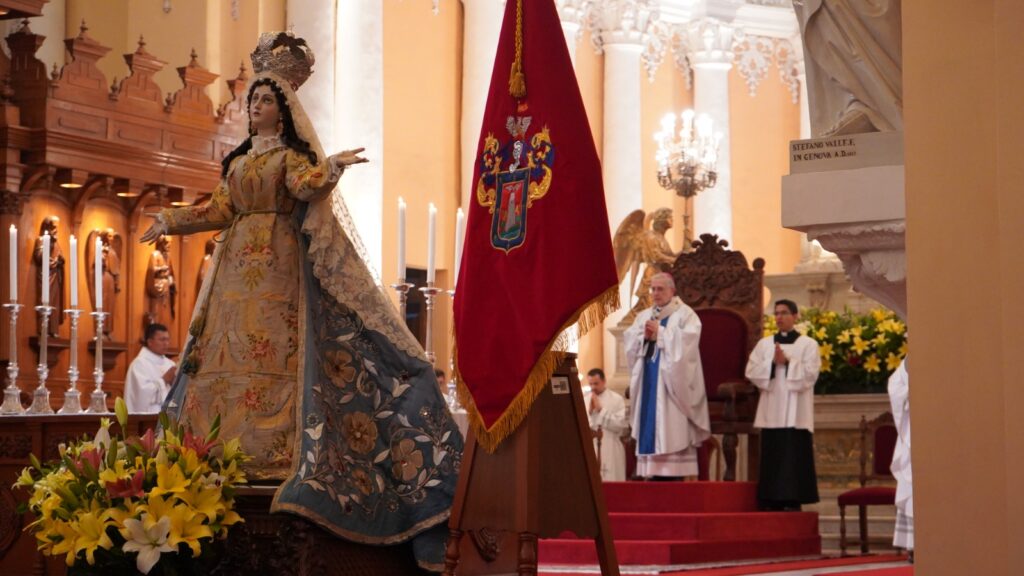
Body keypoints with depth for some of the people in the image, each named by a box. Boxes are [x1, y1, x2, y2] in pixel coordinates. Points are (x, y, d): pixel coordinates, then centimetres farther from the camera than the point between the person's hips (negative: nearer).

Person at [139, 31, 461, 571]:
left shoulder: (293, 152, 3)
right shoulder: (239, 159, 21)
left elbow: (304, 185, -16)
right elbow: (220, 210, 17)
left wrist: (332, 167, -28)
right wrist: (171, 219, 14)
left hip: (279, 265, -6)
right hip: (239, 268, 6)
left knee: (274, 352, -14)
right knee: (231, 352, -2)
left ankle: (278, 454, -19)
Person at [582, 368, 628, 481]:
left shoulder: (617, 399, 1)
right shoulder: (583, 399, 11)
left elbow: (621, 424, -10)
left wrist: (601, 410, -9)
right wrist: (589, 412, -8)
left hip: (610, 453, -3)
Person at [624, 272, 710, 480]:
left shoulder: (685, 314, 1)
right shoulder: (643, 316, 19)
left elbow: (687, 340, -15)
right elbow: (629, 342, 12)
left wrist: (660, 332, -11)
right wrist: (644, 337, -7)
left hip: (671, 381, -6)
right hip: (649, 380, 6)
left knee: (672, 428, -11)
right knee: (651, 426, 2)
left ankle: (674, 472, -12)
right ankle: (655, 470, 2)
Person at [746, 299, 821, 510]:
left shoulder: (808, 344, 4)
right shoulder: (764, 344, 13)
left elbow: (810, 373, -8)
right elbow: (751, 371, 2)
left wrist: (788, 362, -17)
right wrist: (772, 363, -12)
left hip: (795, 413, -3)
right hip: (771, 412, 3)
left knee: (794, 458, -6)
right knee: (772, 457, 2)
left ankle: (793, 501, -4)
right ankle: (772, 503, 5)